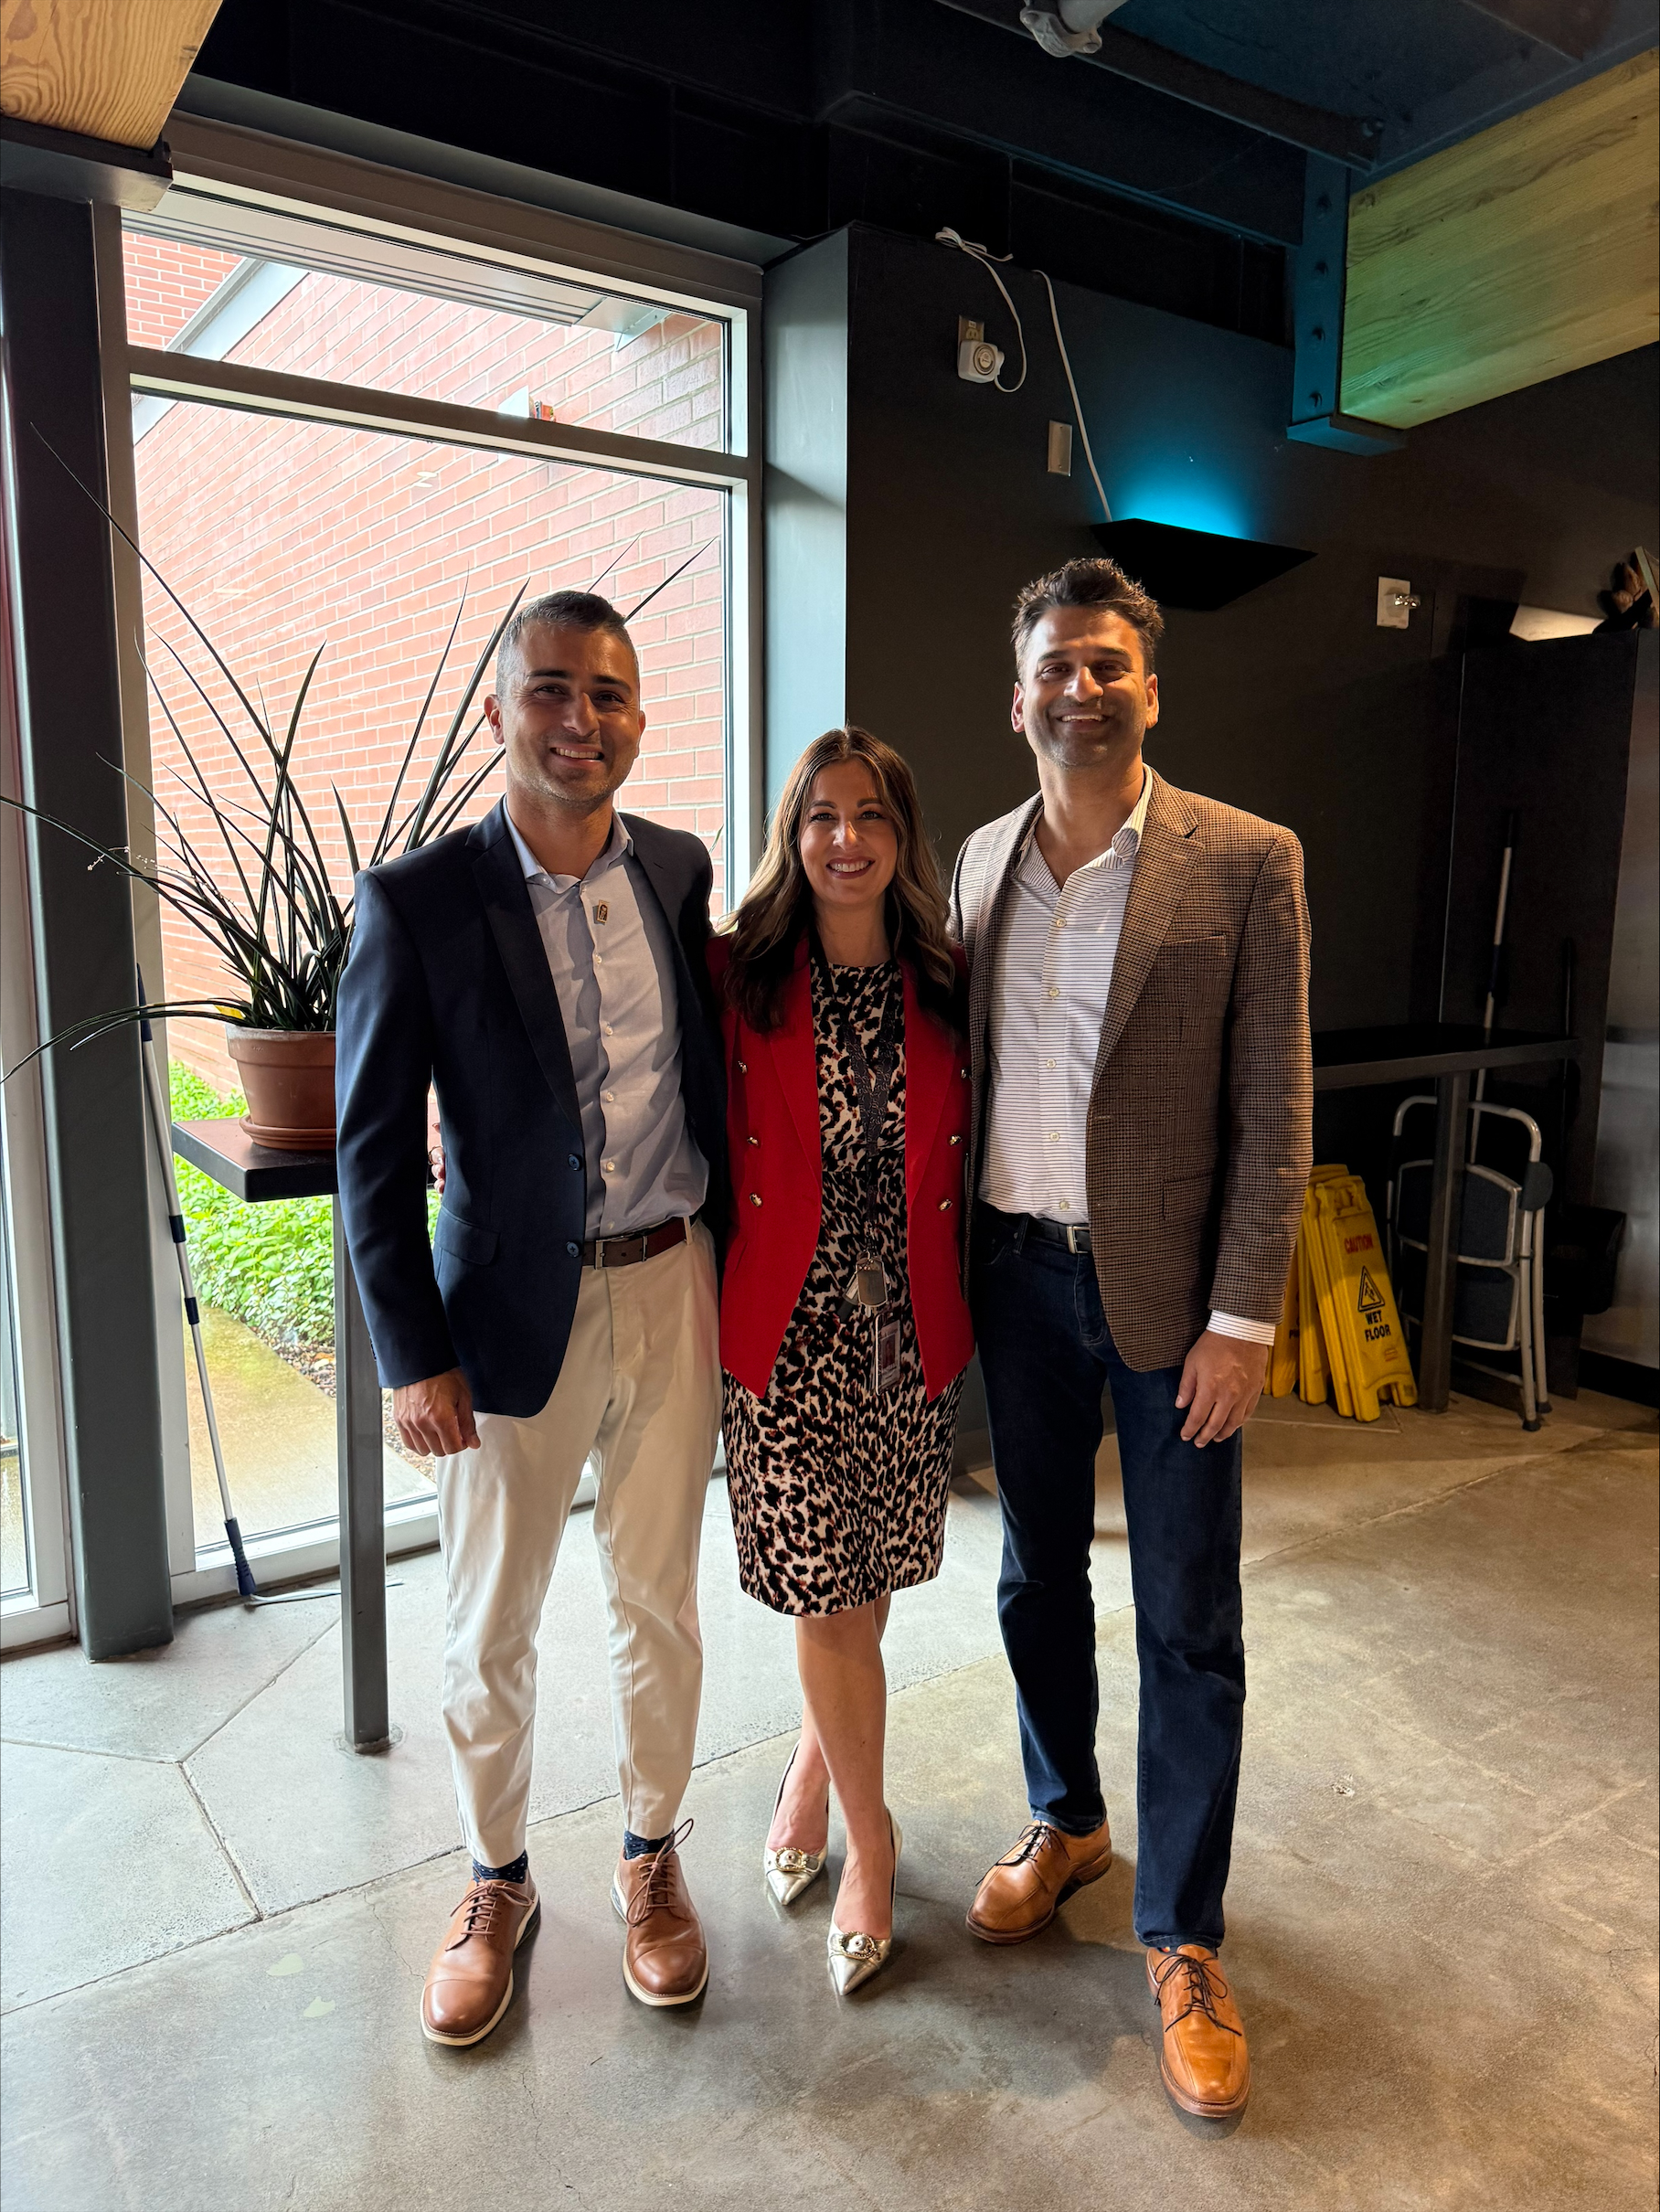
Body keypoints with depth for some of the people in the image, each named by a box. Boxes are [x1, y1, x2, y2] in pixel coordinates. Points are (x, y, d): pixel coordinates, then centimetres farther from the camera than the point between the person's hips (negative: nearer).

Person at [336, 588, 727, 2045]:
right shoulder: (418, 901, -11)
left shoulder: (678, 871, 1)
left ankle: (652, 1857, 40)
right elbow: (374, 1149, -8)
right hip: (516, 1312, -3)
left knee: (659, 1599, 17)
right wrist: (414, 1358, -9)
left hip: (673, 1291, 3)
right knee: (490, 1627, 14)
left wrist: (735, 1256, 9)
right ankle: (498, 1883, 39)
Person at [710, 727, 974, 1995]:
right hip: (790, 1332, -2)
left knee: (864, 1586, 17)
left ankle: (819, 1760, 47)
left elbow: (968, 1174, 5)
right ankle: (870, 1836, 28)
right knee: (828, 1596, 2)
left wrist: (971, 1320, 2)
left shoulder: (946, 994, 0)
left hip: (910, 1332, 2)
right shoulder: (739, 981, -5)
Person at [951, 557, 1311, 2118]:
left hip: (1165, 1289, -4)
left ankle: (1181, 1940, 26)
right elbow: (963, 1064, 11)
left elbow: (1273, 1109, -9)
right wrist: (951, 1260, 8)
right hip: (1018, 1274, 5)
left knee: (1188, 1626, 6)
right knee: (1037, 1576, 19)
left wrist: (1242, 1317, -12)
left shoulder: (1244, 864, -8)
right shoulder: (984, 859, 7)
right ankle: (1064, 1825, 42)